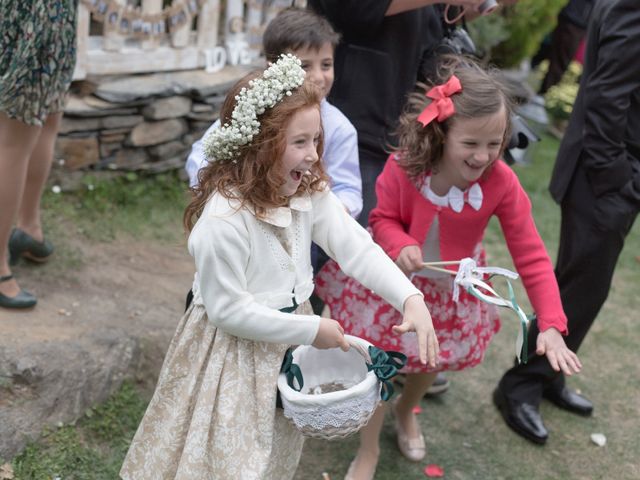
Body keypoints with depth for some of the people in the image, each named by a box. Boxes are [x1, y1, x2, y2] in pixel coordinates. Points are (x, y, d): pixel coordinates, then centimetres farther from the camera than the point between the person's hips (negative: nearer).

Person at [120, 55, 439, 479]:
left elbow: (357, 248, -11)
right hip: (234, 353, -7)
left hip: (288, 341, 7)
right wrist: (311, 330, -20)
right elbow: (229, 310, -25)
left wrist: (411, 298, -25)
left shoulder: (309, 193, -9)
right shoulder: (224, 218, -30)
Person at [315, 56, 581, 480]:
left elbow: (531, 256, -23)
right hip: (396, 280, -1)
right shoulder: (402, 167, -29)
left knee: (432, 362, 23)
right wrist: (400, 245, -37)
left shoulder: (501, 182, -27)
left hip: (451, 291, 2)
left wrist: (552, 325, -30)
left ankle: (406, 413, 59)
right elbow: (383, 219, -13)